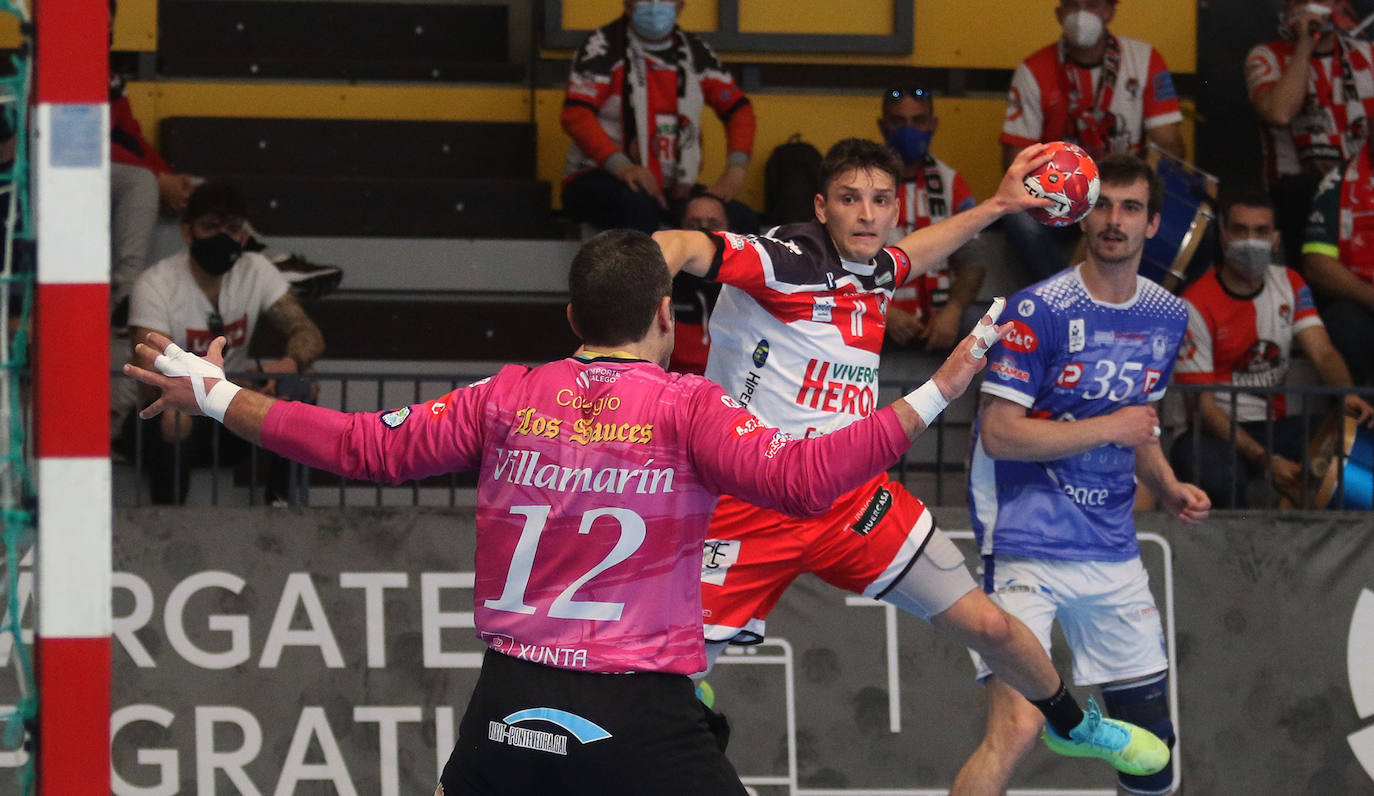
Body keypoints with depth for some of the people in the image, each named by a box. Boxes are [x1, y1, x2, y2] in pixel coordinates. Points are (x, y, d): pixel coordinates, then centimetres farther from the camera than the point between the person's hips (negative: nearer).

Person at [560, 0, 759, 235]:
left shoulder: (694, 52, 10)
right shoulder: (604, 46, -6)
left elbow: (738, 108, 12)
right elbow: (575, 115, -17)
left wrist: (736, 167, -7)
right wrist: (620, 165, -32)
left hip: (671, 189, 5)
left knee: (743, 219, -19)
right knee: (637, 201, -39)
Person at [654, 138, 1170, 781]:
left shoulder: (872, 270, 7)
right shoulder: (789, 259, -16)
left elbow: (914, 253, 34)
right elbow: (675, 246, -33)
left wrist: (997, 205, 36)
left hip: (856, 498, 6)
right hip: (751, 504, -6)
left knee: (987, 626, 10)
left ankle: (1073, 723, 36)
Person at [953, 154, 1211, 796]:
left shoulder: (1167, 317, 10)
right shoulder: (1038, 311, -12)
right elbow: (999, 434, -16)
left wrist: (1169, 490, 8)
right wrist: (1109, 429, -15)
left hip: (1113, 550, 7)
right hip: (1028, 544, -7)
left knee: (1149, 729, 10)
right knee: (1016, 728, -21)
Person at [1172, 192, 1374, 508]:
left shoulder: (1289, 284, 8)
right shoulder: (1197, 305, -10)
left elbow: (1323, 353, -4)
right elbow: (1201, 404, -15)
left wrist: (1346, 395, -29)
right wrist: (1265, 459, -26)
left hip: (1274, 426, 4)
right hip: (1218, 433, -4)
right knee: (1208, 465, -41)